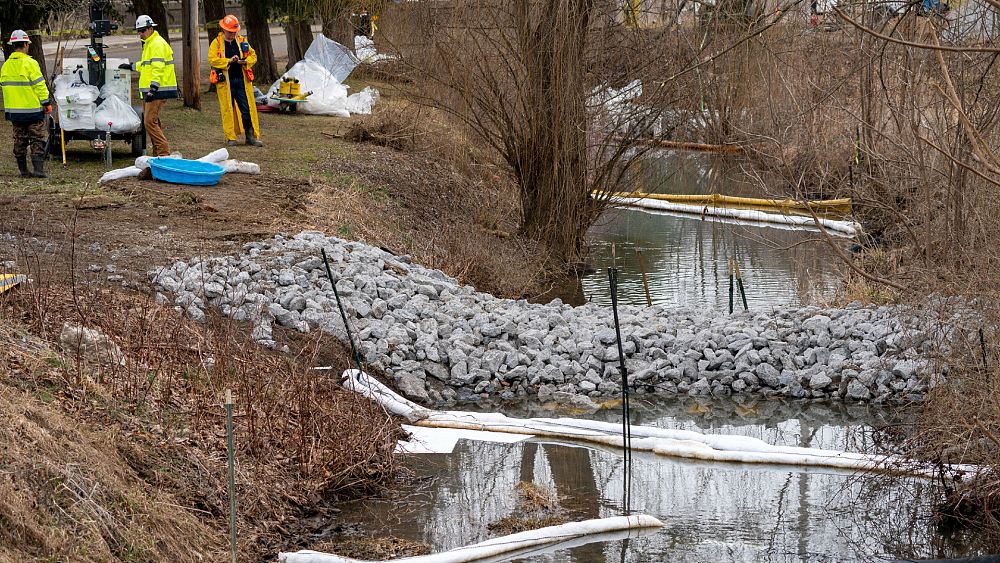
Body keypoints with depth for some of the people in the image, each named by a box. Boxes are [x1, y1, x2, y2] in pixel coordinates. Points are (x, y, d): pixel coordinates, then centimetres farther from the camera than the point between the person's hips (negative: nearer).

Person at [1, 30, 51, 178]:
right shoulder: (29, 63, -13)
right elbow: (39, 85, -14)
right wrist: (47, 103, -5)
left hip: (14, 110, 6)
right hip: (32, 109, -6)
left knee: (19, 141, 12)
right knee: (37, 140, -1)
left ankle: (23, 170, 15)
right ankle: (38, 169, -9)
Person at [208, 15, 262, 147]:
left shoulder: (242, 41, 11)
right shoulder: (216, 43, 1)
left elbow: (253, 56, 13)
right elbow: (212, 60, -11)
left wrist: (245, 61, -8)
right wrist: (229, 61, -20)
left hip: (242, 80, 3)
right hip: (225, 81, -3)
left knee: (247, 108, 1)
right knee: (227, 109, 2)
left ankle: (251, 136, 7)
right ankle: (230, 137, 9)